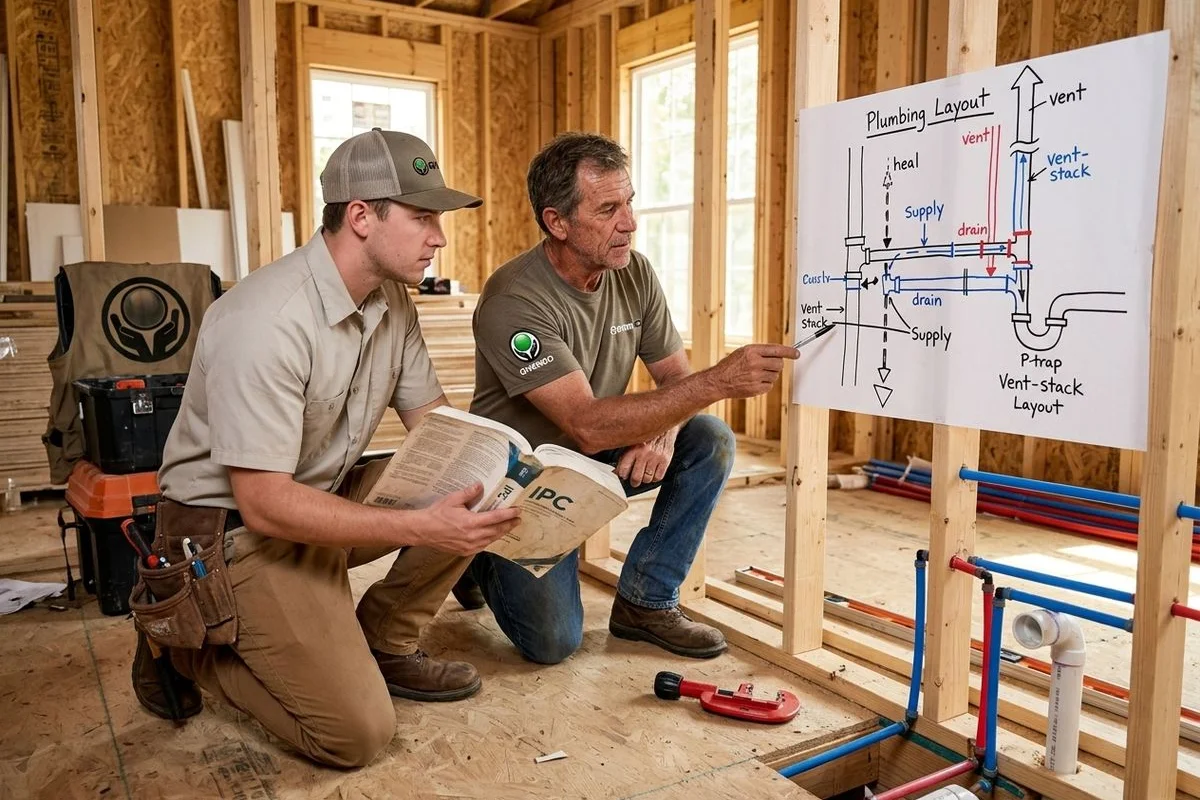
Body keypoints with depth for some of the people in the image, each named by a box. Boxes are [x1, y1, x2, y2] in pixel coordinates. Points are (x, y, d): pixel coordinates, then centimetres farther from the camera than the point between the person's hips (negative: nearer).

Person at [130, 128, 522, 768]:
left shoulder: (391, 298, -3)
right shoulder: (268, 321, -28)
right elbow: (265, 504, -28)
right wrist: (420, 527, -34)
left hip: (326, 492, 8)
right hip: (236, 526, -8)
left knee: (470, 487, -10)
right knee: (357, 732, -14)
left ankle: (383, 645, 6)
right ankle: (188, 650, 8)